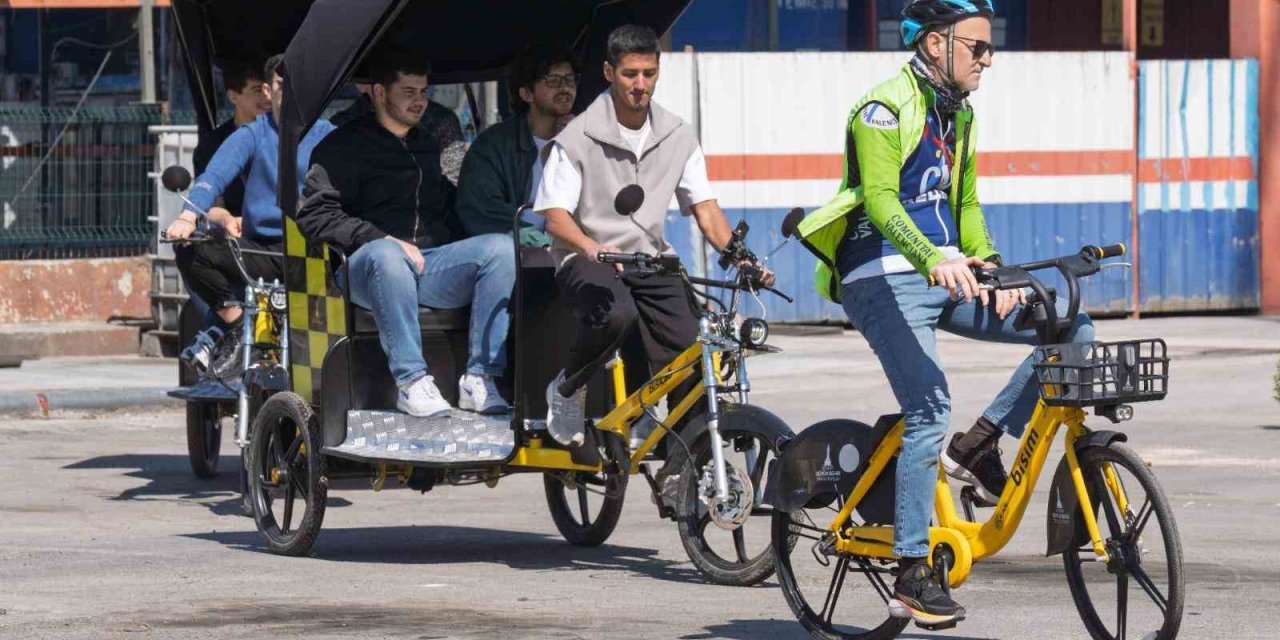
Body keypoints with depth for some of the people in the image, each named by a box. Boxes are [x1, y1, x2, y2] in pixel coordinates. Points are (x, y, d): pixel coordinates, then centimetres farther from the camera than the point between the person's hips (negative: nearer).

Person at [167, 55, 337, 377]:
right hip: (261, 251, 2)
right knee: (191, 252, -21)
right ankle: (235, 326, -4)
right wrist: (188, 217, -28)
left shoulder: (326, 136, 8)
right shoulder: (252, 136, 8)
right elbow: (214, 176, -8)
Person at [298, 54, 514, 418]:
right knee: (386, 254, -42)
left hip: (432, 264, 6)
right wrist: (380, 238, -17)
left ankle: (480, 379, -27)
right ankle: (411, 381, -38)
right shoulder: (344, 146, 7)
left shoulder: (428, 148, 30)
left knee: (501, 247, -21)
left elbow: (447, 208, 36)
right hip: (366, 268, -6)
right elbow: (315, 216, -5)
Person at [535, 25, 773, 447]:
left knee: (687, 357, -18)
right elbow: (555, 217, -12)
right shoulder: (578, 139, -7)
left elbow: (705, 208, 4)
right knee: (616, 315, -36)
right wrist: (592, 247, -34)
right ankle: (566, 392, -10)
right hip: (589, 258, -4)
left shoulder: (678, 136, 5)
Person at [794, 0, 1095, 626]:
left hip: (948, 278, 8)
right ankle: (911, 576, -19)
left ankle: (978, 445, 0)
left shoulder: (959, 115, 16)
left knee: (1072, 326, -7)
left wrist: (989, 266, -1)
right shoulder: (884, 110, -11)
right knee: (930, 408, -23)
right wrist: (933, 259, -39)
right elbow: (881, 200, -23)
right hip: (887, 281, -8)